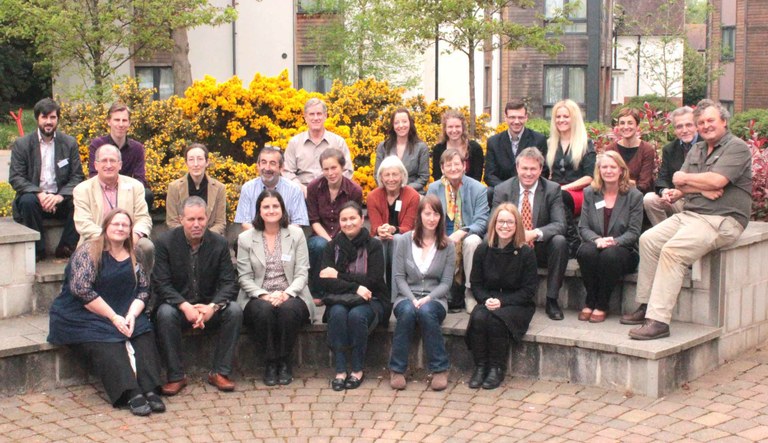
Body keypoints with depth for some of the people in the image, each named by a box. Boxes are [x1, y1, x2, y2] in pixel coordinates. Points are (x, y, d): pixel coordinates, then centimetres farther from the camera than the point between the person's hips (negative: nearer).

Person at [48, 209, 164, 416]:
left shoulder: (133, 257, 11)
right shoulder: (88, 251, -6)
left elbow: (143, 290, 7)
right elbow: (82, 289, -17)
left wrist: (131, 315, -14)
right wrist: (113, 318, -18)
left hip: (123, 315, 5)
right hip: (82, 317, -5)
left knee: (144, 334, -22)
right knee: (106, 344, -31)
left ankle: (150, 390, -33)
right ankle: (131, 394, -40)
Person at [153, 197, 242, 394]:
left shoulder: (219, 243, -2)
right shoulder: (166, 242, -8)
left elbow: (229, 283, -6)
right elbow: (161, 284, -13)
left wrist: (213, 306, -26)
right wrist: (185, 306, -28)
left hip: (209, 306, 2)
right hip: (178, 306, -2)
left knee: (235, 310, -26)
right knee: (165, 314, -33)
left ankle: (220, 372, -15)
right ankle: (176, 376, -20)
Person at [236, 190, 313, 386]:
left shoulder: (296, 234, 6)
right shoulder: (245, 238, 6)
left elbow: (302, 273, 1)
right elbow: (245, 277, 1)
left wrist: (286, 293, -17)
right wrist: (263, 295, -16)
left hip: (290, 297, 0)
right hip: (259, 298, 0)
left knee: (288, 309, -35)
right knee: (264, 310, -35)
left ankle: (285, 363, -14)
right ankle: (270, 363, -16)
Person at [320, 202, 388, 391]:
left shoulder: (373, 245, -2)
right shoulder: (332, 246, 5)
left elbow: (373, 280, -12)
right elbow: (325, 281, -6)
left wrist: (339, 275, -11)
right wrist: (355, 287, -20)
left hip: (370, 300, -2)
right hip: (339, 299, 2)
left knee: (357, 315, -33)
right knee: (337, 313, -32)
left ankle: (357, 370, -17)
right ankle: (340, 370, -27)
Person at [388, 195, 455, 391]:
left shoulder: (447, 246, 5)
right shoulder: (404, 241, 4)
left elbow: (446, 282, 1)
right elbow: (399, 277, 1)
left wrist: (427, 298, -16)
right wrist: (413, 299, -14)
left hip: (435, 299, 0)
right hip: (406, 297, 0)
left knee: (426, 312, -35)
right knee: (407, 311, -35)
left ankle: (440, 369, -24)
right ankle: (397, 370, -24)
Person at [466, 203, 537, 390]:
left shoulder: (526, 253, -4)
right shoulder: (483, 250, 5)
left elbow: (529, 290, -5)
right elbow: (475, 283, 8)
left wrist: (502, 302, -17)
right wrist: (486, 299, -13)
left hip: (517, 305, -3)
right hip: (488, 302, 3)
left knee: (495, 320, -33)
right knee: (478, 317, -31)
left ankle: (497, 369, -16)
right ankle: (480, 367, -18)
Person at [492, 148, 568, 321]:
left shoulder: (552, 190, -3)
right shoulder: (502, 190, 0)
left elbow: (559, 225, -14)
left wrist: (535, 233, -34)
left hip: (541, 249, 0)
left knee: (560, 241, -32)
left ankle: (552, 300, -19)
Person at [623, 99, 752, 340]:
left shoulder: (737, 147, -5)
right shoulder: (697, 150, 20)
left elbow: (717, 180, -19)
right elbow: (680, 186, 7)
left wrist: (685, 179, -2)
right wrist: (703, 189, -14)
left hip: (721, 220, -9)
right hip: (690, 213, 9)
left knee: (673, 250, -27)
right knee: (648, 239, -2)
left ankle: (659, 320, -29)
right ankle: (646, 306, 2)